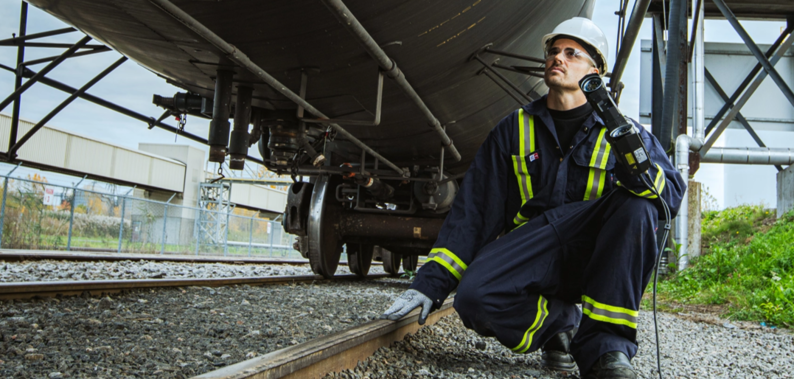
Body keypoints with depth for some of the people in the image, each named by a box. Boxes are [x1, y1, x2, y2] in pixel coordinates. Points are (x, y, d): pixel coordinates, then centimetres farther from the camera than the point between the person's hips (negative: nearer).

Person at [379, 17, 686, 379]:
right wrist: (431, 281, -4)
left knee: (636, 204, -29)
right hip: (529, 249, 1)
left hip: (593, 254, 0)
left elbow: (673, 192, -6)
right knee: (474, 298, -29)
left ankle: (606, 344, -21)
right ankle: (560, 321, 2)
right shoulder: (514, 129, 10)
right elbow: (471, 209, 5)